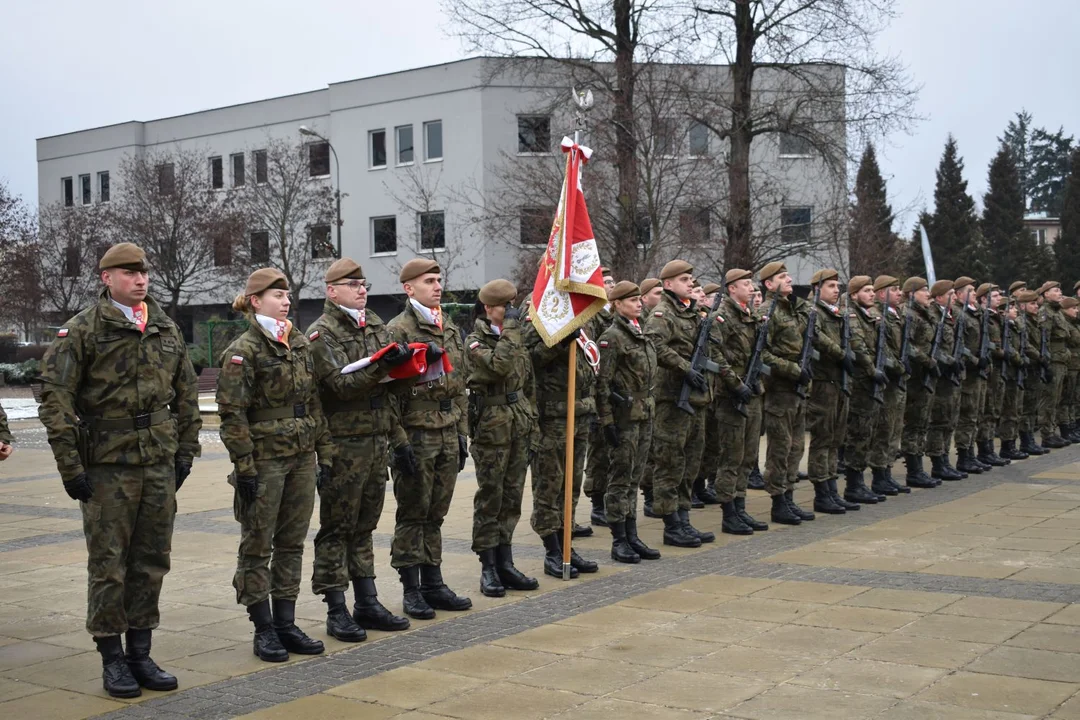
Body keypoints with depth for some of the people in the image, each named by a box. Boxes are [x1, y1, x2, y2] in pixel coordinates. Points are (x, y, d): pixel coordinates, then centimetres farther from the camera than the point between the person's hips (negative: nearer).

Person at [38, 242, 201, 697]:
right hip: (107, 466, -5)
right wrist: (70, 466, -12)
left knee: (151, 562, 10)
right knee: (108, 565, 2)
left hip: (159, 465, 5)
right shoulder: (81, 331, -6)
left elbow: (187, 395, 17)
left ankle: (140, 654, 21)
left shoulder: (167, 331, 11)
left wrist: (185, 451, 12)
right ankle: (112, 660, 13)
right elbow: (56, 400, -9)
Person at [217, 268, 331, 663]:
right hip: (264, 459, -6)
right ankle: (264, 629, 12)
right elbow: (232, 414, -12)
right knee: (258, 545, 4)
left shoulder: (300, 344, 10)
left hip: (301, 458, 6)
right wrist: (245, 467, -15)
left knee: (292, 542, 10)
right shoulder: (243, 350, -9)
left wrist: (324, 454, 10)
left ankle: (286, 624, 19)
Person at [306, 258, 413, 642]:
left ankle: (367, 604, 21)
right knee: (337, 529, 1)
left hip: (377, 441, 7)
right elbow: (343, 385, -19)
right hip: (343, 446, -7)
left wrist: (398, 436, 16)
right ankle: (336, 611, 7)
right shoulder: (321, 333, -7)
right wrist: (382, 364, -32)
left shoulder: (375, 324, 14)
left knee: (364, 526, 14)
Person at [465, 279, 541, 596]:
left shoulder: (516, 341, 15)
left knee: (512, 498, 9)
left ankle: (505, 563, 17)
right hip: (491, 428, -6)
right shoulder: (475, 341, -5)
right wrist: (510, 329, -19)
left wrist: (533, 429, 15)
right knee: (490, 498, -1)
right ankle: (488, 569, 5)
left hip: (519, 428, 6)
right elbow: (499, 365, -26)